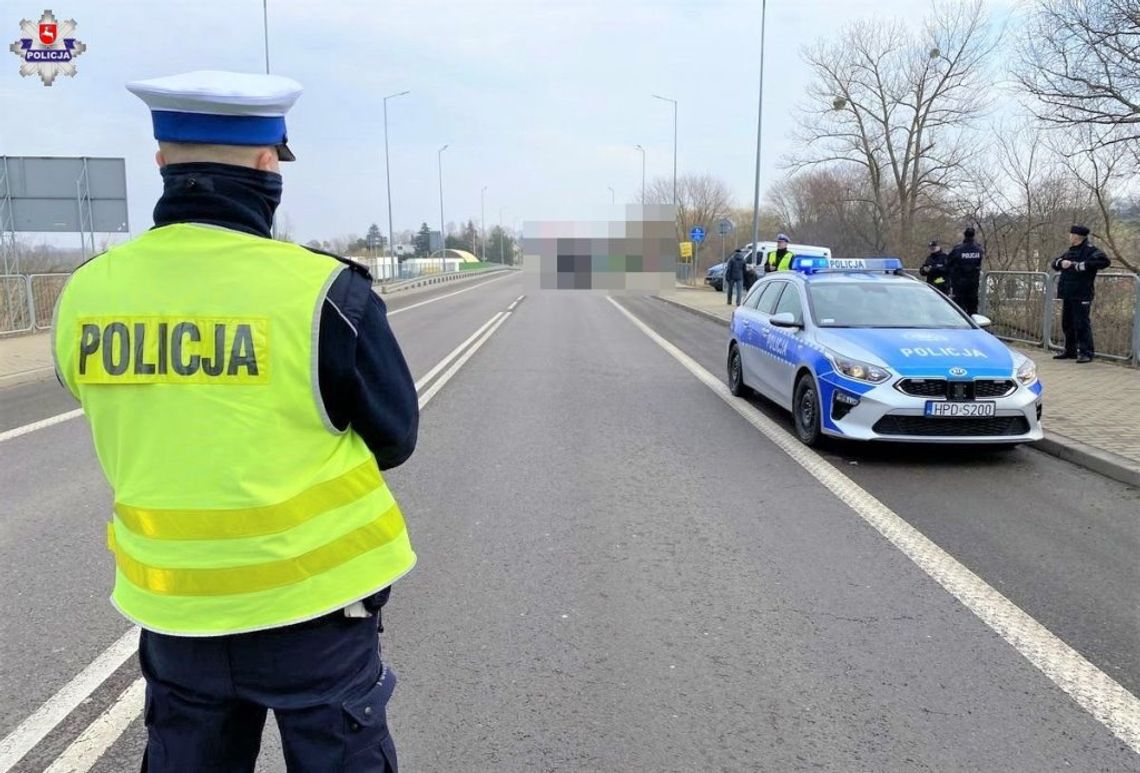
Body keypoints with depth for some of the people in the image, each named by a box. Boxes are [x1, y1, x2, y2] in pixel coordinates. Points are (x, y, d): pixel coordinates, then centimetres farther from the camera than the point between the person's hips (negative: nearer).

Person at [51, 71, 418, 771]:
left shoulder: (87, 293, -5)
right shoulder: (323, 291, -18)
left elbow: (146, 432, 7)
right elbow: (394, 437, -8)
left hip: (172, 607, 4)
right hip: (311, 600, -4)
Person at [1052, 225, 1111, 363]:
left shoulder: (1090, 250, -8)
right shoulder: (1071, 251, 18)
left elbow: (1104, 261, -22)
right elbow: (1055, 264, 24)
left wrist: (1082, 265, -22)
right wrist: (1061, 262, 1)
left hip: (1081, 296, -9)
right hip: (1068, 294, 9)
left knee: (1082, 323, -8)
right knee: (1067, 323, 14)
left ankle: (1086, 353, -4)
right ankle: (1070, 351, 25)